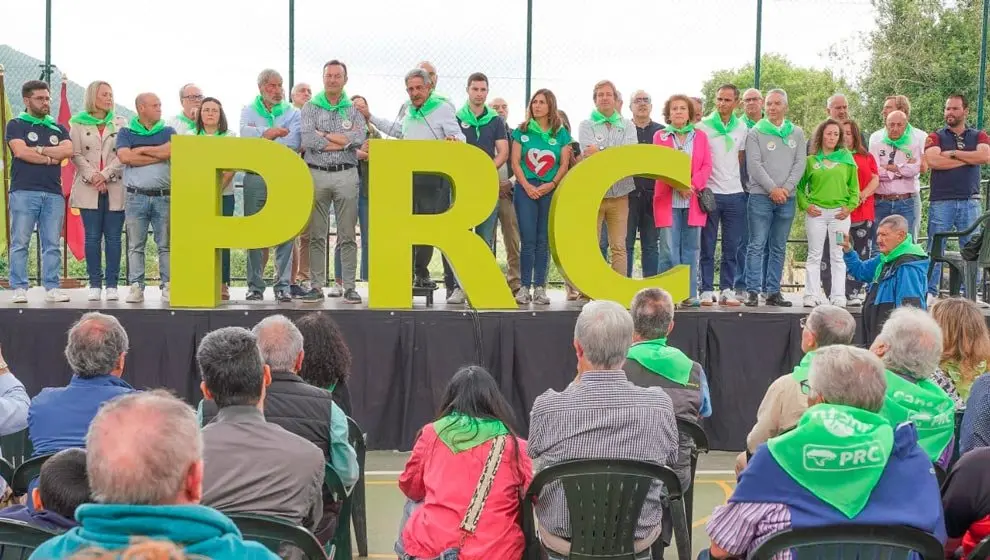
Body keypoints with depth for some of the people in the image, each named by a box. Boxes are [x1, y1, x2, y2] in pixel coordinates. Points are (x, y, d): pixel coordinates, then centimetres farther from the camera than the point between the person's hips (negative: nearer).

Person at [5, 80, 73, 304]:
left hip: (53, 193, 3)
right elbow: (20, 151, -8)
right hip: (24, 191, -3)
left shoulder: (58, 129, 19)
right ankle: (19, 288, -2)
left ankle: (51, 288, 4)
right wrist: (50, 158, -2)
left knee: (52, 244, 1)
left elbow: (68, 150, 0)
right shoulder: (16, 125, 9)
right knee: (20, 243, -4)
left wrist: (38, 149, -4)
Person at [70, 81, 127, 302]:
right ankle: (95, 285, 5)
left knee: (113, 236, 0)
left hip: (115, 187, 1)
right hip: (88, 187, 0)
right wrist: (92, 176, -13)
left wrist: (105, 174, -11)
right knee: (92, 236, 0)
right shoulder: (78, 124, 8)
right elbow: (76, 155, 1)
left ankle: (112, 285, 3)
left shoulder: (120, 124, 10)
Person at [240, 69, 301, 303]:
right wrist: (273, 133, -7)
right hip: (255, 179, 1)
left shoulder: (293, 113, 11)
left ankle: (283, 286, 1)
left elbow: (293, 144, -6)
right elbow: (245, 135, -6)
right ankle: (255, 286, 7)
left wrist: (263, 137, -4)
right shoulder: (248, 111, 14)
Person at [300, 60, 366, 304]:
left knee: (348, 235, 0)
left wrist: (324, 135, -9)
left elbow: (360, 138, -9)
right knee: (316, 235, 2)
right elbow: (308, 140, -8)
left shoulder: (353, 110, 10)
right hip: (316, 175, 0)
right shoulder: (310, 108, 8)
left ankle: (349, 286, 5)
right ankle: (317, 286, 7)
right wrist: (344, 139, -7)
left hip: (346, 176, 0)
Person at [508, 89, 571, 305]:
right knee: (528, 240, -4)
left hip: (550, 191, 1)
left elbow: (564, 164, 5)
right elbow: (515, 162, 2)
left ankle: (539, 287, 6)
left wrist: (551, 184, -9)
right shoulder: (522, 131, 6)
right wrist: (527, 186, -9)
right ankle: (525, 287, 1)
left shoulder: (561, 133, 7)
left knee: (543, 241, 2)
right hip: (526, 189, -1)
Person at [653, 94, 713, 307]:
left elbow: (707, 166, 6)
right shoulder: (660, 136, 10)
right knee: (670, 249, -6)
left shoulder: (700, 136, 14)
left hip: (693, 200, 2)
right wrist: (678, 185, -14)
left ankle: (690, 295, 5)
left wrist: (692, 184, -11)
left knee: (691, 248, 2)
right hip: (668, 200, -1)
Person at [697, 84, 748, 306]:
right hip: (710, 193, -3)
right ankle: (707, 291, 6)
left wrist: (732, 178, 11)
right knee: (707, 247, 1)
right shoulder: (703, 127, -2)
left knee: (732, 247, 5)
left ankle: (727, 290, 11)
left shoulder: (741, 128, 8)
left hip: (735, 194, 3)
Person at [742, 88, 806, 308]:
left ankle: (774, 292, 12)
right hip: (761, 197, -3)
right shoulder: (756, 132, 2)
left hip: (787, 198, 3)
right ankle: (752, 291, -3)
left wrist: (786, 188, -9)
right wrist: (773, 189, -12)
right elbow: (754, 165, -6)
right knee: (757, 245, -5)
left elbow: (800, 164, 4)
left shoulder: (797, 133, 11)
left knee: (779, 248, 7)